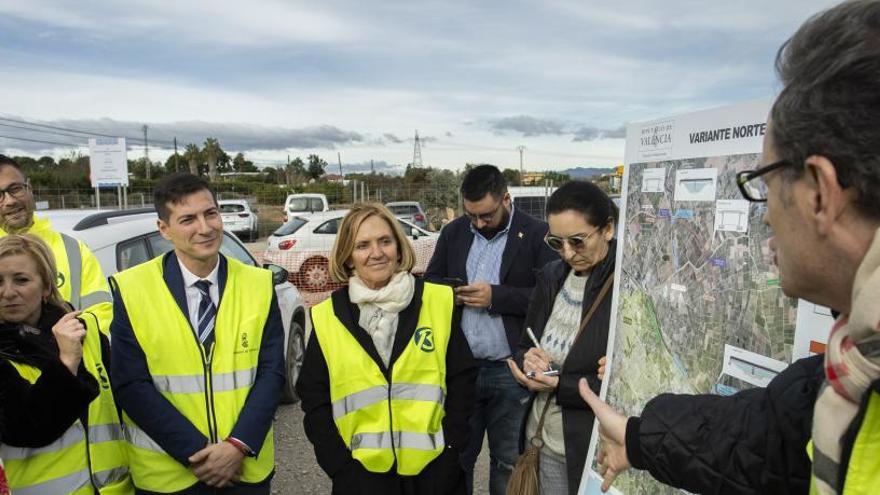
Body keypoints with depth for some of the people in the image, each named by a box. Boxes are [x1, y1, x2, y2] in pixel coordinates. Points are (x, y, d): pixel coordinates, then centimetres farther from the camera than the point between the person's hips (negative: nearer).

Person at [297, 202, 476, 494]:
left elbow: (462, 380, 0)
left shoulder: (440, 302, -3)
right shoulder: (327, 317, -2)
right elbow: (314, 399, 2)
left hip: (434, 469, 0)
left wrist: (452, 448, -5)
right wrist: (340, 466, -5)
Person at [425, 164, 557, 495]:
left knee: (509, 462, 14)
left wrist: (496, 296, -20)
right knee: (456, 456, 17)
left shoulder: (537, 234, -7)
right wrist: (450, 292, -11)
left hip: (511, 371, -3)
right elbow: (430, 282, 11)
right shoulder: (453, 233, 7)